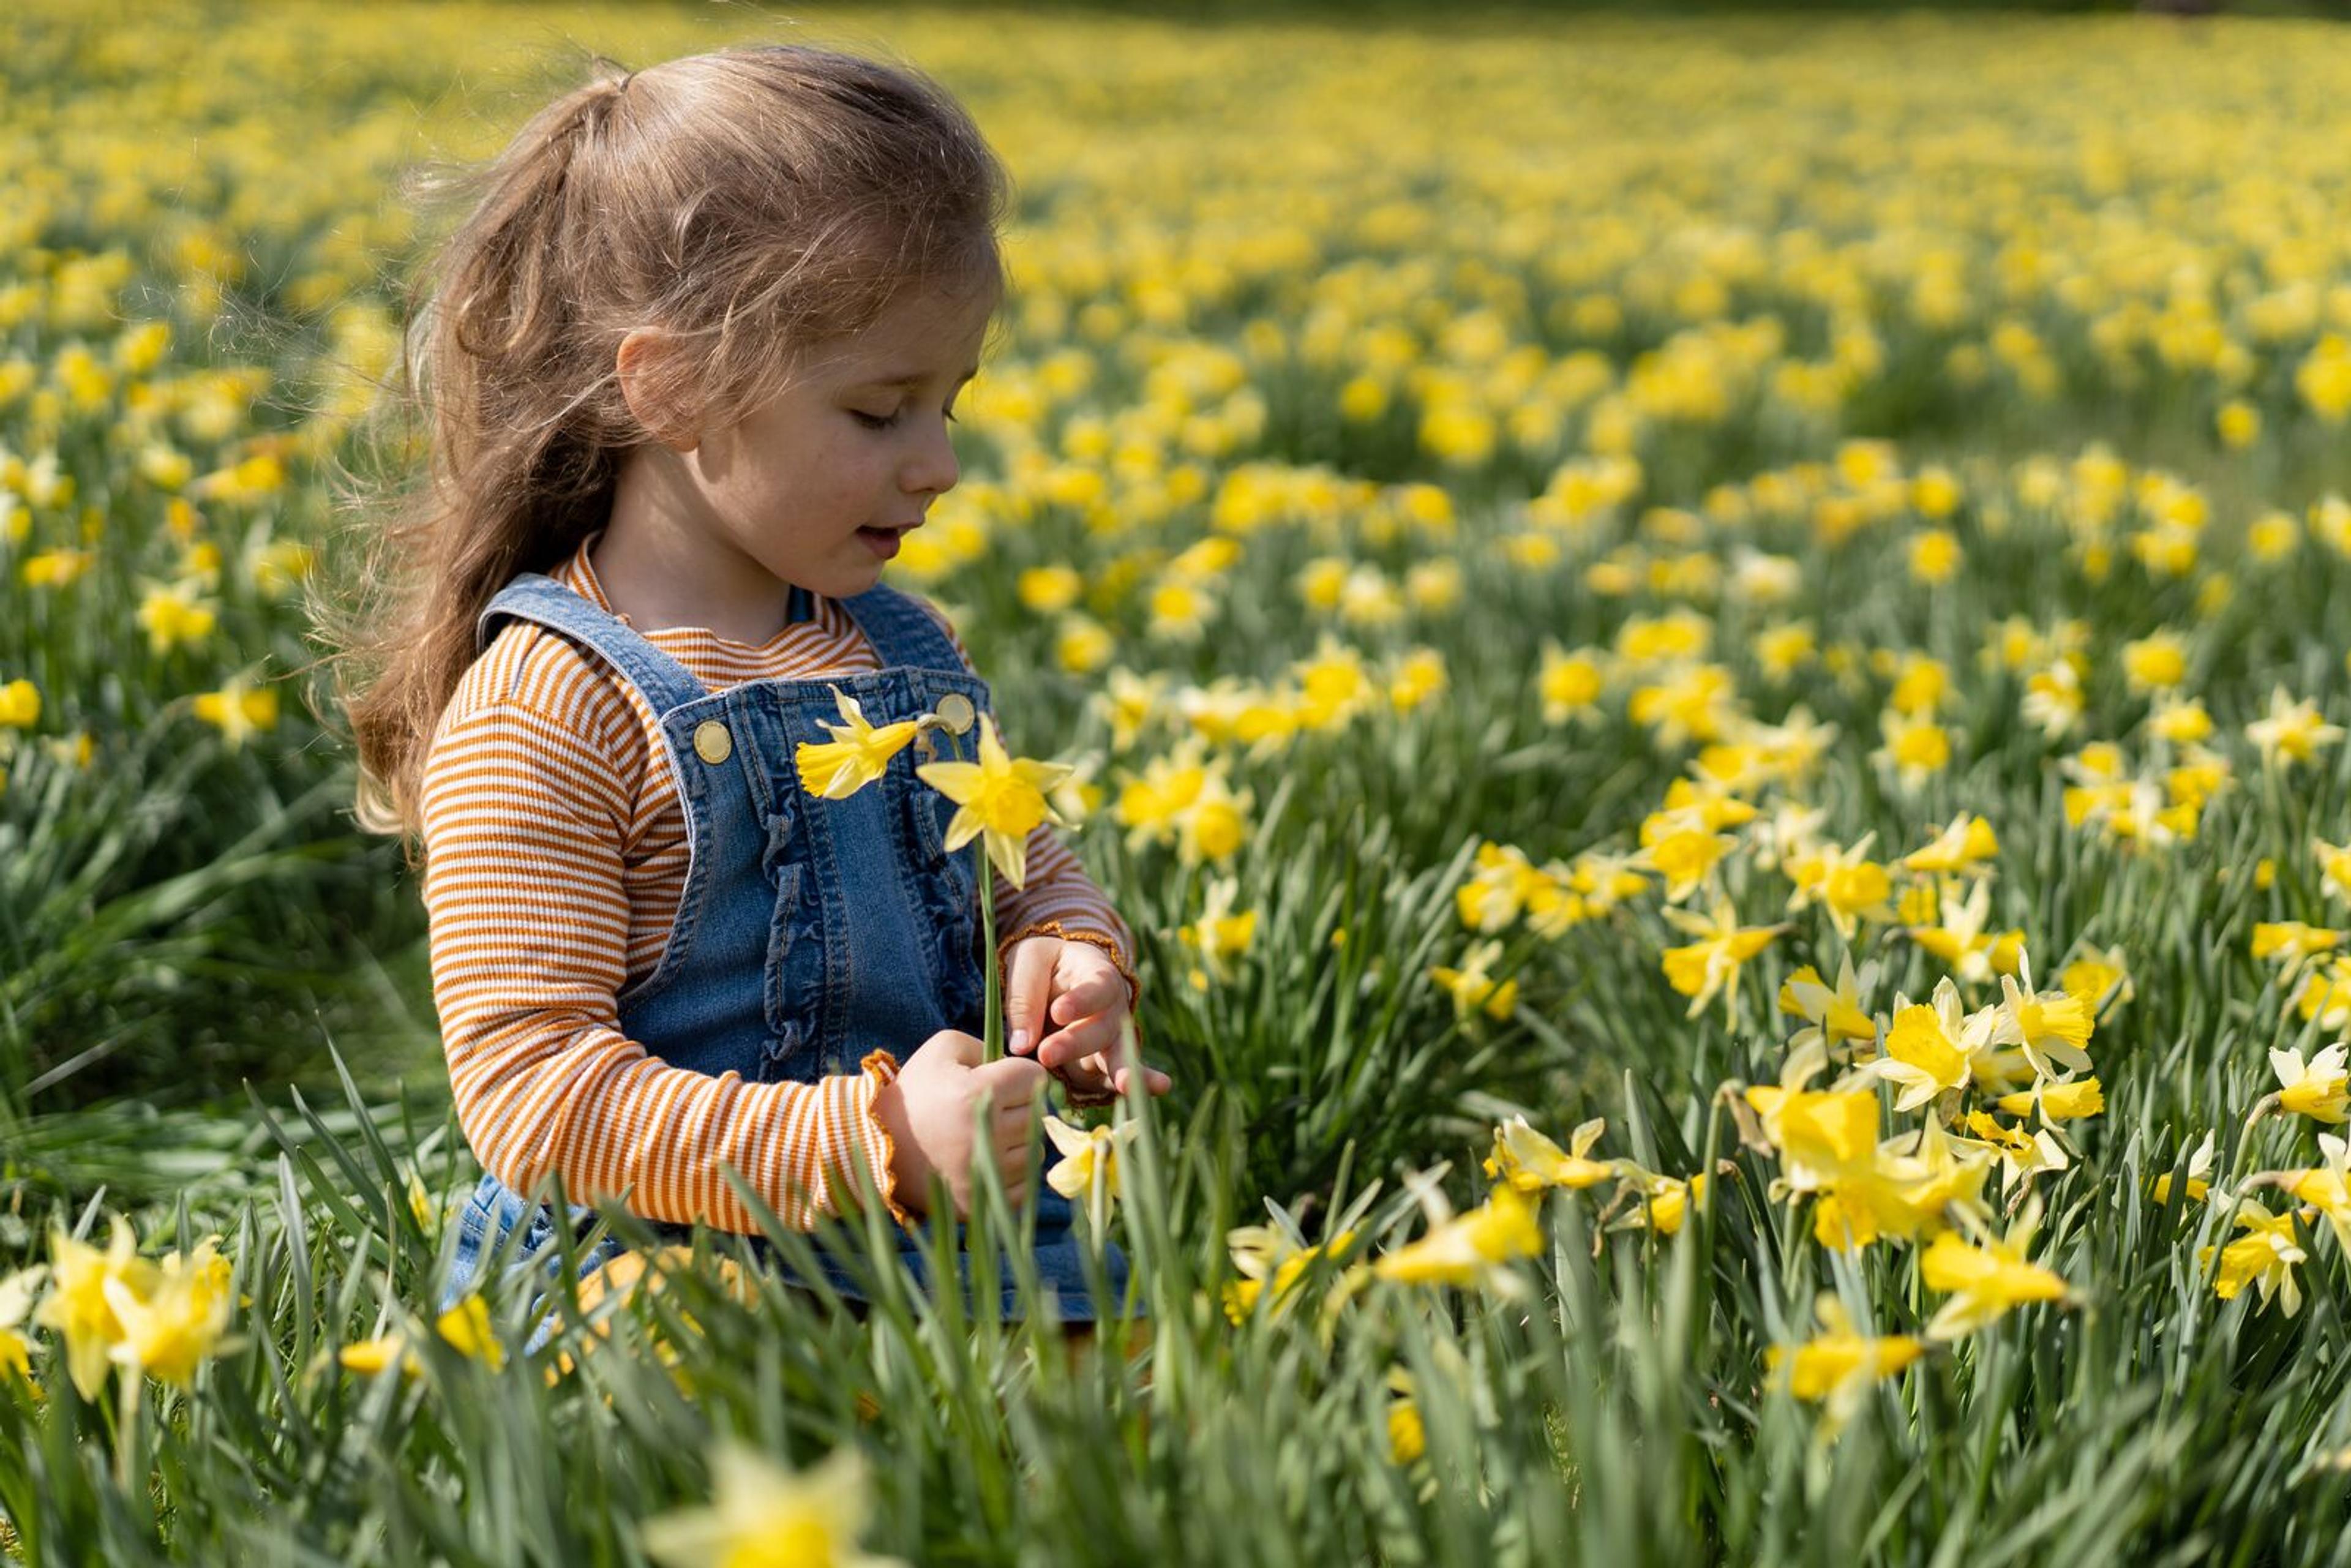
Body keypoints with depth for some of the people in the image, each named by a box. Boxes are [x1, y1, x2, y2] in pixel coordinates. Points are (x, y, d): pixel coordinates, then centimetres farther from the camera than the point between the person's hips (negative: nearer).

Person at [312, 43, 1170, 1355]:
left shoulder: (913, 655, 12)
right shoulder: (540, 716, -11)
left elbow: (1023, 864, 28)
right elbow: (528, 1091, -15)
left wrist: (1072, 948, 4)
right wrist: (867, 1142, -23)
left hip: (953, 1258, 6)